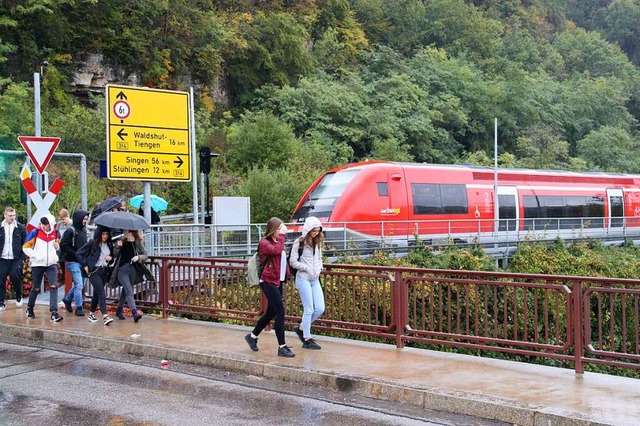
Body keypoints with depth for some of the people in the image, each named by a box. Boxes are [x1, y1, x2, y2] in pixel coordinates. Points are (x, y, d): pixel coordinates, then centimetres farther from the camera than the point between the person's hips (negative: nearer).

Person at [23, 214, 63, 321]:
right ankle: (29, 308, 35)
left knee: (53, 287, -11)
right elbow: (26, 247, -2)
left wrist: (57, 245, -1)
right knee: (36, 288, 10)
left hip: (51, 264, 2)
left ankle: (54, 312, -14)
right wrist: (34, 255, -12)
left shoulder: (56, 234, 2)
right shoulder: (35, 233, -8)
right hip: (37, 264, -2)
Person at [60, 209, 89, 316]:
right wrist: (75, 254, -17)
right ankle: (79, 308, -1)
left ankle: (67, 299, 35)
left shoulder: (83, 230, 12)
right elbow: (63, 245, -17)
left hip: (81, 261, 8)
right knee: (79, 284, -9)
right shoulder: (71, 230, -11)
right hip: (73, 262, -8)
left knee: (81, 284, 14)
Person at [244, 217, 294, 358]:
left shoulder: (277, 242, 15)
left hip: (278, 281, 9)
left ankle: (252, 336, 32)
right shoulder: (264, 243, -10)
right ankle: (282, 347, -9)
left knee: (271, 312, 15)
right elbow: (276, 250, -29)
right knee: (280, 311, -13)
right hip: (268, 282, -9)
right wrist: (281, 235, -23)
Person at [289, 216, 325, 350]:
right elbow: (293, 262, -9)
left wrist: (319, 267, 3)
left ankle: (301, 328, 22)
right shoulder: (299, 243, -9)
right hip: (303, 279, -7)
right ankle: (307, 340, 5)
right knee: (309, 309, -5)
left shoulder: (318, 242, 11)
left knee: (320, 308, 2)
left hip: (315, 279, 7)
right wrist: (307, 268, -13)